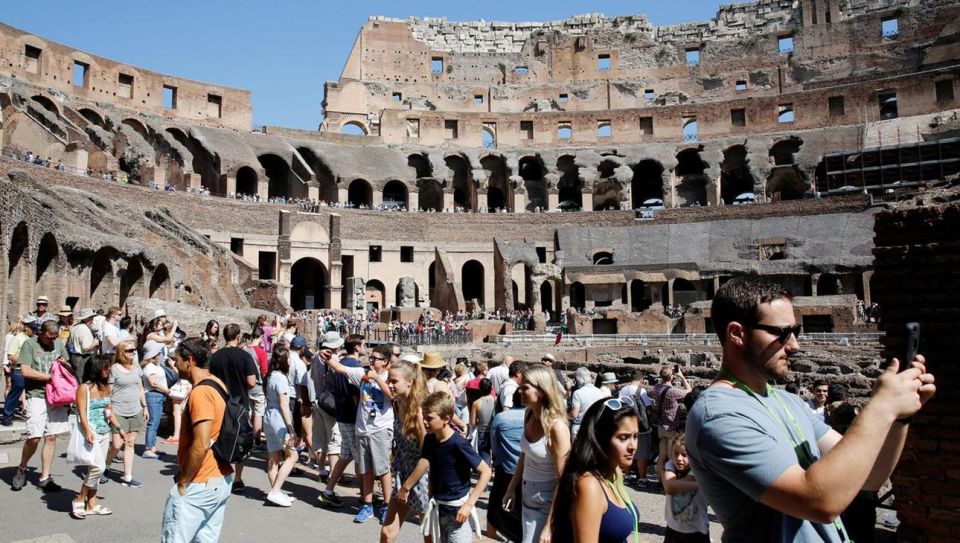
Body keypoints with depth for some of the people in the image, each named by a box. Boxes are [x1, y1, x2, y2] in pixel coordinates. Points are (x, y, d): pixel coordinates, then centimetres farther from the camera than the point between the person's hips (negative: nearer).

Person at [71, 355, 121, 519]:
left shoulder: (106, 387, 11)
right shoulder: (84, 388, -9)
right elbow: (82, 412, -15)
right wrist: (88, 431, -27)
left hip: (105, 433, 7)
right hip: (91, 433, -7)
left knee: (96, 468, 11)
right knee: (99, 467, -15)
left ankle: (91, 504, 19)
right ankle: (79, 501, 2)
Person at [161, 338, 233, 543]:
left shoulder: (200, 392, -20)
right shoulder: (218, 385, 9)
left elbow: (201, 445, -25)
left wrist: (182, 482, -15)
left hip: (199, 485, -9)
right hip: (222, 480, 9)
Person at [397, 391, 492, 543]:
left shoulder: (458, 444, -23)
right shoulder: (429, 439, -3)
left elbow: (486, 471, -21)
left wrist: (469, 504, -23)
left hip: (457, 511, -7)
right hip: (438, 509, 7)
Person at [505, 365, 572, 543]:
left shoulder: (556, 427, -23)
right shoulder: (529, 415, -1)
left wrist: (550, 526, -21)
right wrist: (511, 490, 16)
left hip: (546, 504, -7)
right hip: (528, 498, 7)